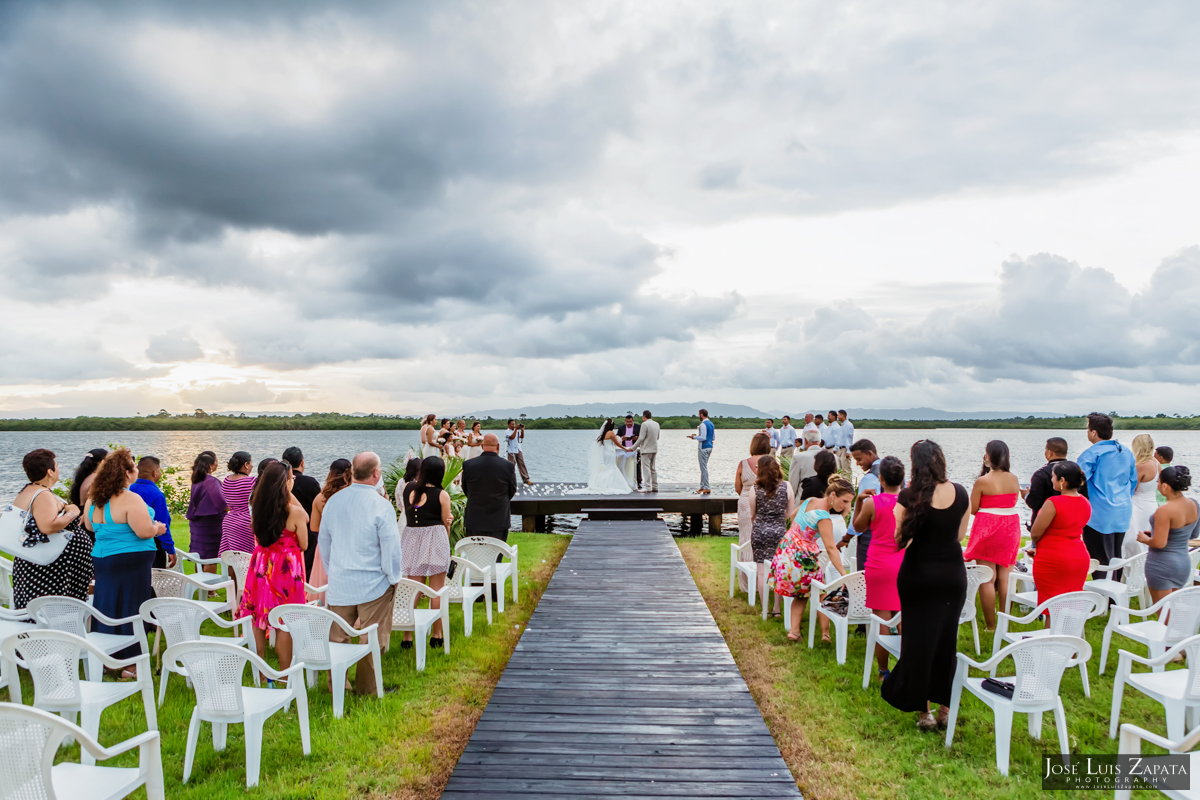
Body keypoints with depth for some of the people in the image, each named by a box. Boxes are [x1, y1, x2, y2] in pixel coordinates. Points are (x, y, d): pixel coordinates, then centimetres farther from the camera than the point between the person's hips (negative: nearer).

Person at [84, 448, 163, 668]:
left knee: (107, 608, 15)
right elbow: (144, 531, -22)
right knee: (130, 611, 0)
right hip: (131, 561, -8)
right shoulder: (131, 500, -19)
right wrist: (158, 528, -3)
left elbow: (90, 527, 21)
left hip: (102, 560, 8)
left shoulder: (93, 501, 7)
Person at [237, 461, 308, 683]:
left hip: (261, 564, 5)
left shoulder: (257, 508, -1)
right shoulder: (294, 512, -18)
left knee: (258, 617, 14)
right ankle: (285, 675, 13)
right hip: (286, 567, -5)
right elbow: (303, 545, -6)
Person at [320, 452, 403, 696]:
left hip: (339, 583, 5)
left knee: (337, 637, 14)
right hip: (373, 584, -5)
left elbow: (324, 541, 13)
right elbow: (391, 547, -13)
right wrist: (394, 578, 2)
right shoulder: (380, 505, -17)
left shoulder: (332, 501, 2)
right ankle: (367, 688, 16)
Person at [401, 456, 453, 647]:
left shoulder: (408, 488, 0)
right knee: (437, 589, 7)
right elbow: (446, 523, -2)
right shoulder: (442, 495, -9)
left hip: (412, 539, 3)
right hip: (436, 539, -3)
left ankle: (407, 635, 9)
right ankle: (436, 634, 12)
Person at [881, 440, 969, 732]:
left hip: (918, 573, -3)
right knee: (946, 640, 14)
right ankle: (945, 707, 20)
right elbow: (960, 535, 8)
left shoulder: (909, 496, -15)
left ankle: (922, 710, 14)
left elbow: (898, 540, -10)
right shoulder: (961, 494, -3)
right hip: (953, 573, 3)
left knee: (918, 640, 7)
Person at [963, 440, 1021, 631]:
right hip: (1011, 528, 5)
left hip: (987, 529, -5)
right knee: (1005, 578, 10)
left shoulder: (983, 481, -13)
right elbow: (1013, 502, 13)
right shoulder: (1014, 479, 1)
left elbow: (972, 509, -7)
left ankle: (991, 626, 4)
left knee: (987, 579, 1)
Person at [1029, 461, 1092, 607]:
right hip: (1080, 559, 7)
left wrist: (1040, 547, 7)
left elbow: (1035, 534, -16)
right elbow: (1074, 531, 12)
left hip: (1053, 561, -7)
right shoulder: (1085, 503, 4)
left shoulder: (1053, 503, -20)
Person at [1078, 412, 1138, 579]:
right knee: (1115, 557, 16)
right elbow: (1133, 482, 19)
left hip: (1100, 516, -7)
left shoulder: (1092, 454, -13)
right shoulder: (1126, 453, 10)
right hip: (1123, 515, 7)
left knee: (1101, 560, -3)